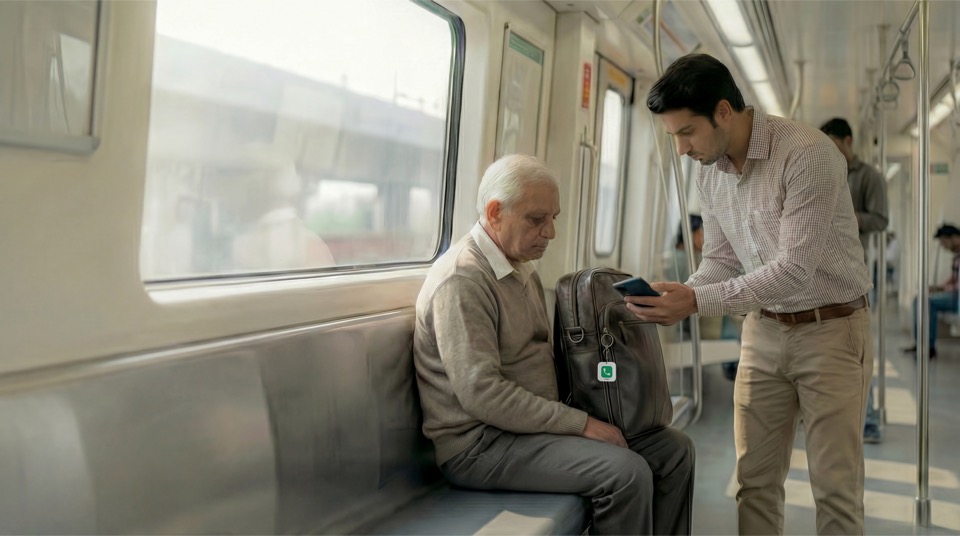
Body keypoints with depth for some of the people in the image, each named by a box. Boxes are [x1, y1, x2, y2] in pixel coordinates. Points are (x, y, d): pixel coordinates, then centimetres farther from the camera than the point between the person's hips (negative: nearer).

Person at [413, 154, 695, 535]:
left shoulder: (522, 267, 15)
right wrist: (580, 424, -21)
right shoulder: (462, 279, -17)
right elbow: (481, 393, -24)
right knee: (626, 471, -26)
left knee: (675, 449, 2)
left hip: (534, 422, 10)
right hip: (480, 443, -9)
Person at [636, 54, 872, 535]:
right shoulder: (708, 172, 1)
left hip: (830, 328, -6)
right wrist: (676, 298, -10)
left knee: (835, 486, 1)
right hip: (764, 330, 6)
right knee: (755, 478, 7)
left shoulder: (806, 153, -22)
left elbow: (795, 269, -26)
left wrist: (697, 302, -30)